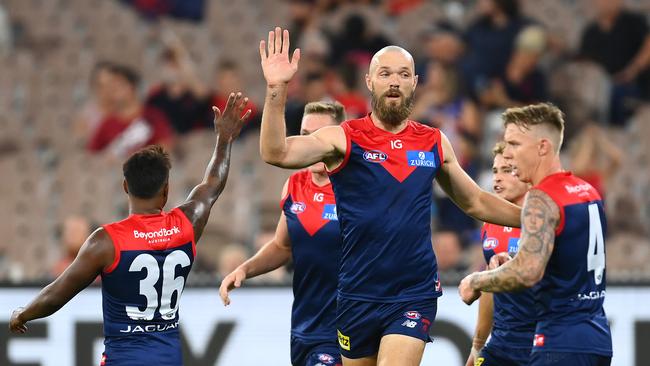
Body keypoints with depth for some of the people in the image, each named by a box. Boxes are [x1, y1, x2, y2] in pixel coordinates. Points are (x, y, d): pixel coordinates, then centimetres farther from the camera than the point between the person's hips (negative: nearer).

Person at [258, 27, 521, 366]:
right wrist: (276, 89, -31)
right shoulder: (344, 138, -3)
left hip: (414, 296, 0)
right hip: (357, 296, 0)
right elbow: (276, 153, -19)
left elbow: (477, 203, 19)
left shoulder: (435, 143, 6)